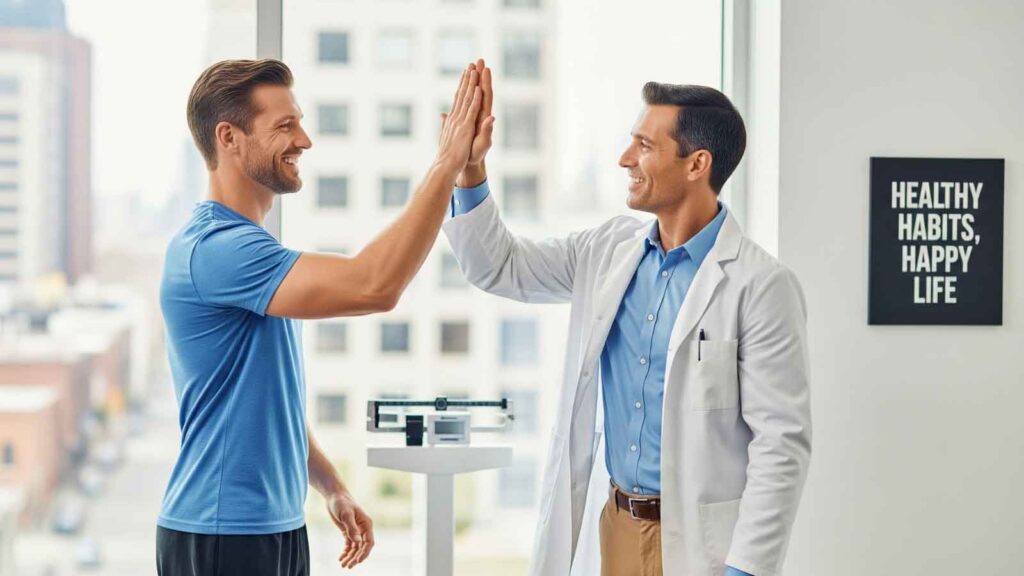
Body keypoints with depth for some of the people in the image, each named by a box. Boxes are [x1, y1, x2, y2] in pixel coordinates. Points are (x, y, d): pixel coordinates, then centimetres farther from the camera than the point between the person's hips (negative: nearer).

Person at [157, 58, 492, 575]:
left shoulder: (244, 245, 13)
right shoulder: (215, 248, -20)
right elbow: (373, 285, -30)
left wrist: (331, 486, 16)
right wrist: (448, 164, -26)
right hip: (221, 533, -9)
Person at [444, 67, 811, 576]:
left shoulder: (760, 286, -14)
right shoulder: (608, 250, 5)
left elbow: (781, 443, -15)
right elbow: (498, 267, 14)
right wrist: (470, 166, -2)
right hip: (609, 523, 6)